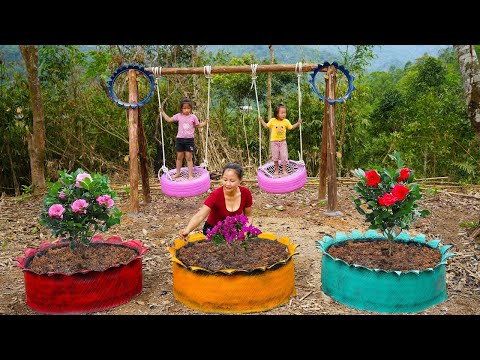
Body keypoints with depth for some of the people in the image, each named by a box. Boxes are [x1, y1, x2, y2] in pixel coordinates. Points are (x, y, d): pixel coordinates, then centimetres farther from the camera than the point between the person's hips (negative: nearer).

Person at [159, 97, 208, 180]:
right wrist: (162, 112, 9)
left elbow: (198, 125, 12)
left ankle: (190, 175, 4)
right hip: (180, 139, 1)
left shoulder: (193, 117, -1)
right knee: (179, 157, 11)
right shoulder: (178, 116, 0)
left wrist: (205, 123, -2)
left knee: (189, 158, -1)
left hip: (189, 140, -1)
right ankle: (177, 173, 24)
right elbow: (169, 119, 9)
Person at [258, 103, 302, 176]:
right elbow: (266, 126, 6)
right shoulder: (272, 120, -7)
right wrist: (261, 121, -2)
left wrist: (298, 123, -2)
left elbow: (291, 127, 7)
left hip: (282, 142, 1)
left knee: (284, 157, -2)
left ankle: (284, 170, 12)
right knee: (275, 157, 7)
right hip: (274, 142, -1)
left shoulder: (286, 121, -4)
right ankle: (276, 170, 23)